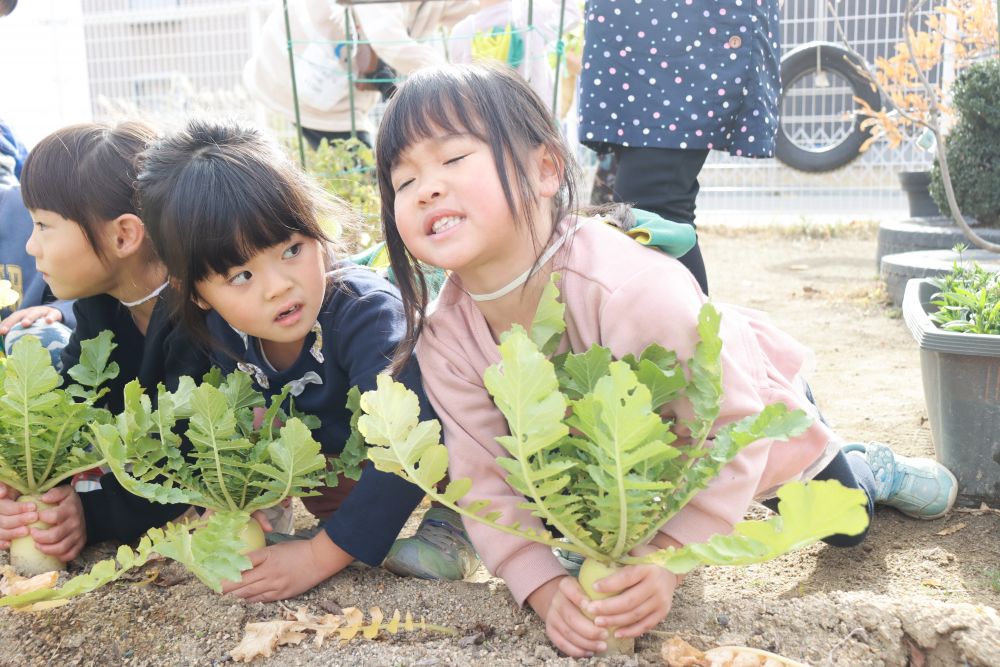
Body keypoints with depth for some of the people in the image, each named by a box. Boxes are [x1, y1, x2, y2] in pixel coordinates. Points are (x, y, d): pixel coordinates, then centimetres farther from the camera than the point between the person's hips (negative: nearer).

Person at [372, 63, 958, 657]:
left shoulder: (633, 291, -45)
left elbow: (730, 427, -37)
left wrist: (667, 561, -44)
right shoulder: (444, 340, -29)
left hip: (748, 396, -3)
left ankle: (874, 470, 54)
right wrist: (545, 590, -37)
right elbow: (487, 481, -23)